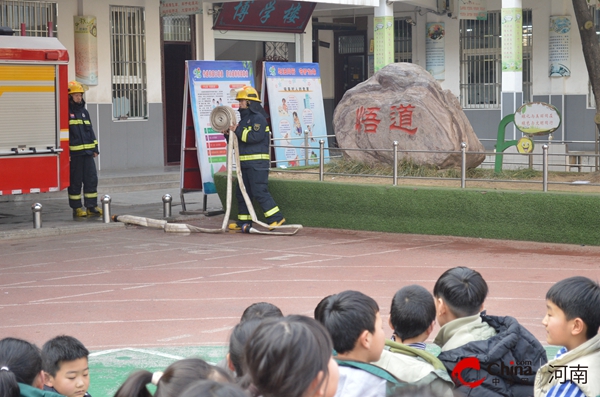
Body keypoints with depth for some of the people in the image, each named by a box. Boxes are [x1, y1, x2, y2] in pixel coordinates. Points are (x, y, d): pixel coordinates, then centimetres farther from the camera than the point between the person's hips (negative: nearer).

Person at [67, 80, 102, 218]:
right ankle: (76, 208, 8)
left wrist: (95, 148, 15)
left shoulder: (84, 111, 16)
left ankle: (91, 206, 10)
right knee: (75, 181, 1)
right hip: (73, 153, -6)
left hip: (87, 152, 6)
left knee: (91, 179, 4)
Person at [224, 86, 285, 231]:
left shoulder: (258, 118, -9)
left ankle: (276, 218, -10)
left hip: (257, 161, -10)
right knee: (242, 192, 11)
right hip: (246, 163, 10)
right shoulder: (244, 118, 20)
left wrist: (238, 130, -15)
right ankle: (244, 222, 18)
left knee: (259, 191, -13)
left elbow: (255, 136, -23)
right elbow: (239, 141, 23)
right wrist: (228, 134, 5)